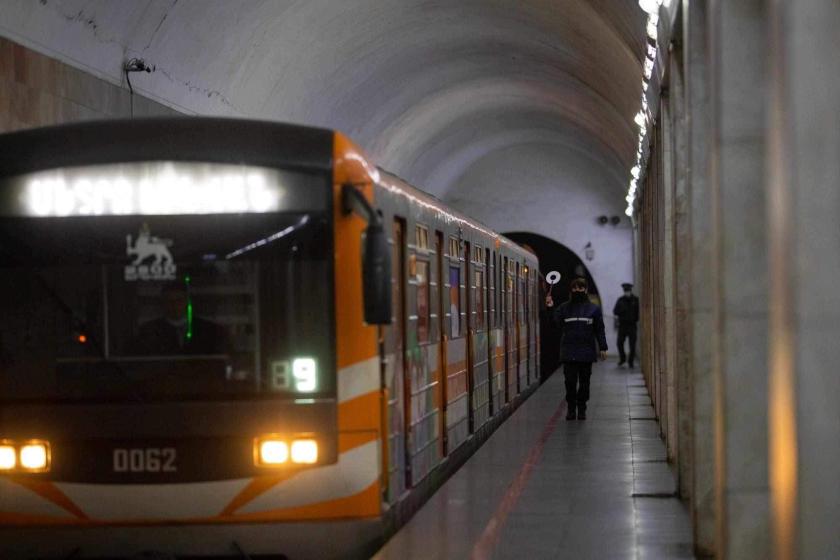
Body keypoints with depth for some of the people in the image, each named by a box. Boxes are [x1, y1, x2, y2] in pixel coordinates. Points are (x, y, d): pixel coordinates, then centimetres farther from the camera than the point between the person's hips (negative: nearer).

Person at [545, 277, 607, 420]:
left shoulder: (593, 309, 7)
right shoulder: (564, 308, 8)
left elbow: (599, 330, 6)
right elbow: (554, 323, -2)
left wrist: (602, 348, 0)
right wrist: (550, 308, -15)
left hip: (587, 353, 0)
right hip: (569, 353, 0)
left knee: (584, 382, 4)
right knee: (570, 382, -2)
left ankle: (582, 409, 14)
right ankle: (571, 409, 8)